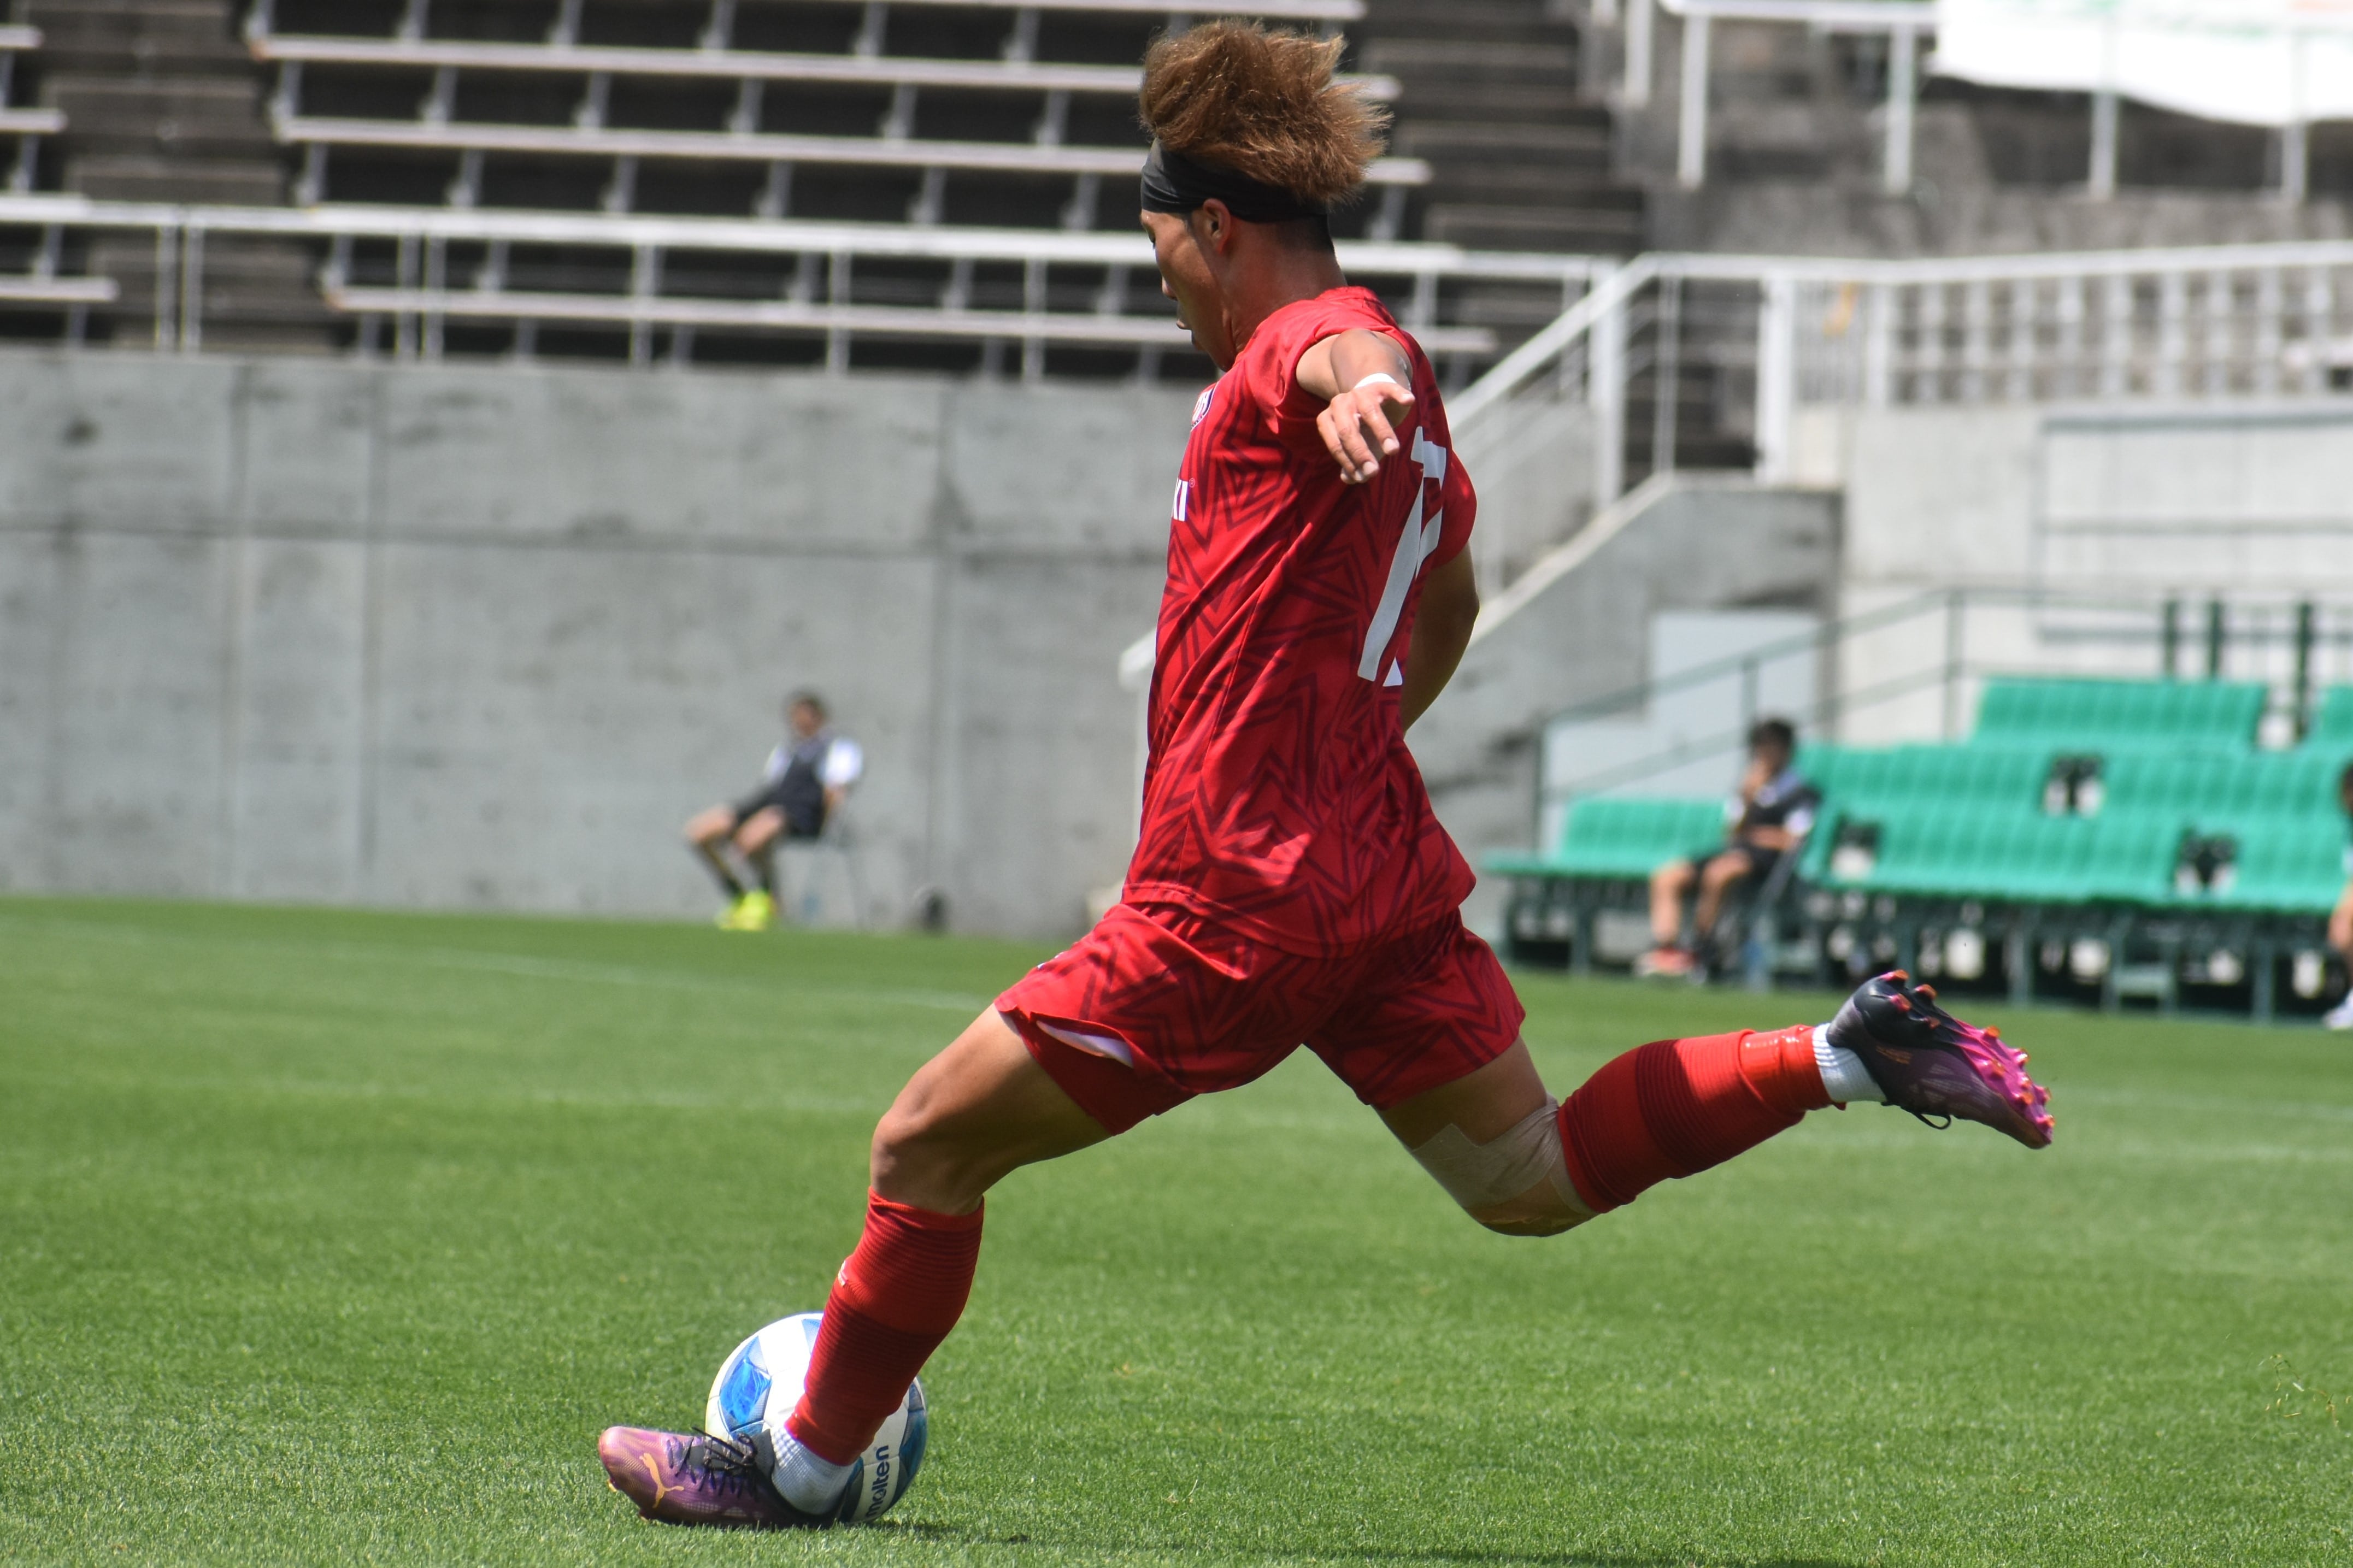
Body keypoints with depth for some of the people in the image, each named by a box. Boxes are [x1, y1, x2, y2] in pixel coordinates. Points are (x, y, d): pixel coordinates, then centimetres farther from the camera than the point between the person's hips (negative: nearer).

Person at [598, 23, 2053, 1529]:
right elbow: (1453, 599, 35)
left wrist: (1358, 393, -61)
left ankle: (803, 1465, 13)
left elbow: (1365, 350, -37)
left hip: (1236, 901, -9)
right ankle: (1850, 1054, 0)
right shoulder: (1412, 415, 18)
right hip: (1386, 870, 9)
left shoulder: (1303, 344, -11)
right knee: (1529, 1180, 12)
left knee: (925, 1149, 2)